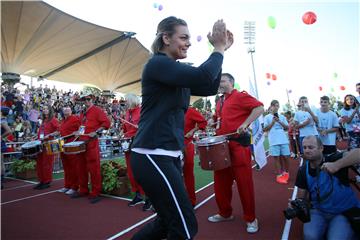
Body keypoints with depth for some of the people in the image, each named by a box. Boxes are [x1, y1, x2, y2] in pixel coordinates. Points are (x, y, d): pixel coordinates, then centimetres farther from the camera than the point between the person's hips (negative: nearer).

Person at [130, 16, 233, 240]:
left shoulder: (177, 71, 17)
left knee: (168, 222, 19)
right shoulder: (157, 64, -11)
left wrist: (221, 49, 7)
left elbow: (209, 89, 13)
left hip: (169, 154, 10)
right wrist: (219, 49, -8)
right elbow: (203, 78, -25)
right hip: (152, 156, -9)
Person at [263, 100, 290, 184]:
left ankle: (286, 172, 25)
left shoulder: (282, 116, 11)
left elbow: (287, 127, 7)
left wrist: (279, 121, -7)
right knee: (277, 158, 1)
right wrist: (273, 122, -12)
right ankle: (279, 175, 7)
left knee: (285, 157, 6)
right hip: (274, 141, -3)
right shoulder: (267, 117, 2)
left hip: (284, 140, 3)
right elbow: (265, 129, -2)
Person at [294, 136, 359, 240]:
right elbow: (301, 197, 2)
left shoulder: (333, 160, -15)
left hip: (345, 212, -1)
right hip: (318, 211, 2)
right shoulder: (303, 171, -3)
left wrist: (337, 165, -44)